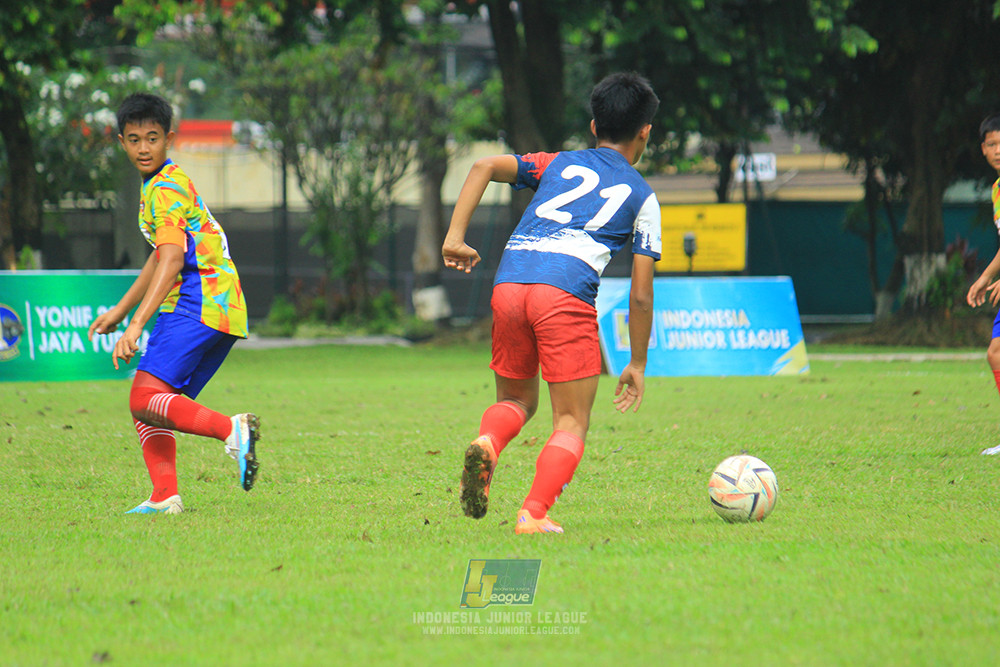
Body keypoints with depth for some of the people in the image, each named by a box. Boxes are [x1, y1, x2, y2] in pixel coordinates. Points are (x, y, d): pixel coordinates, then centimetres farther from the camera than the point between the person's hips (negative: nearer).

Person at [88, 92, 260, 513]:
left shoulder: (166, 189, -10)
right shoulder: (162, 183, 23)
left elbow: (172, 261, -22)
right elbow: (161, 259, 33)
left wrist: (137, 324, -29)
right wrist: (119, 311, 37)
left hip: (199, 305, -10)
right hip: (220, 308, 10)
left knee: (146, 400, -19)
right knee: (146, 401, 10)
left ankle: (231, 429, -30)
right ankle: (165, 497, 5)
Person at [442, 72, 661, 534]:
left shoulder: (559, 164, 27)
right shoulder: (641, 197, 19)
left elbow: (484, 167, 12)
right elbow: (640, 297, 14)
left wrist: (455, 237, 9)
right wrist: (638, 365, 23)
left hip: (509, 283, 4)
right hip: (567, 293, -4)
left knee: (516, 399, 22)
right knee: (571, 422, 5)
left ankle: (486, 443, -11)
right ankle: (534, 514, -16)